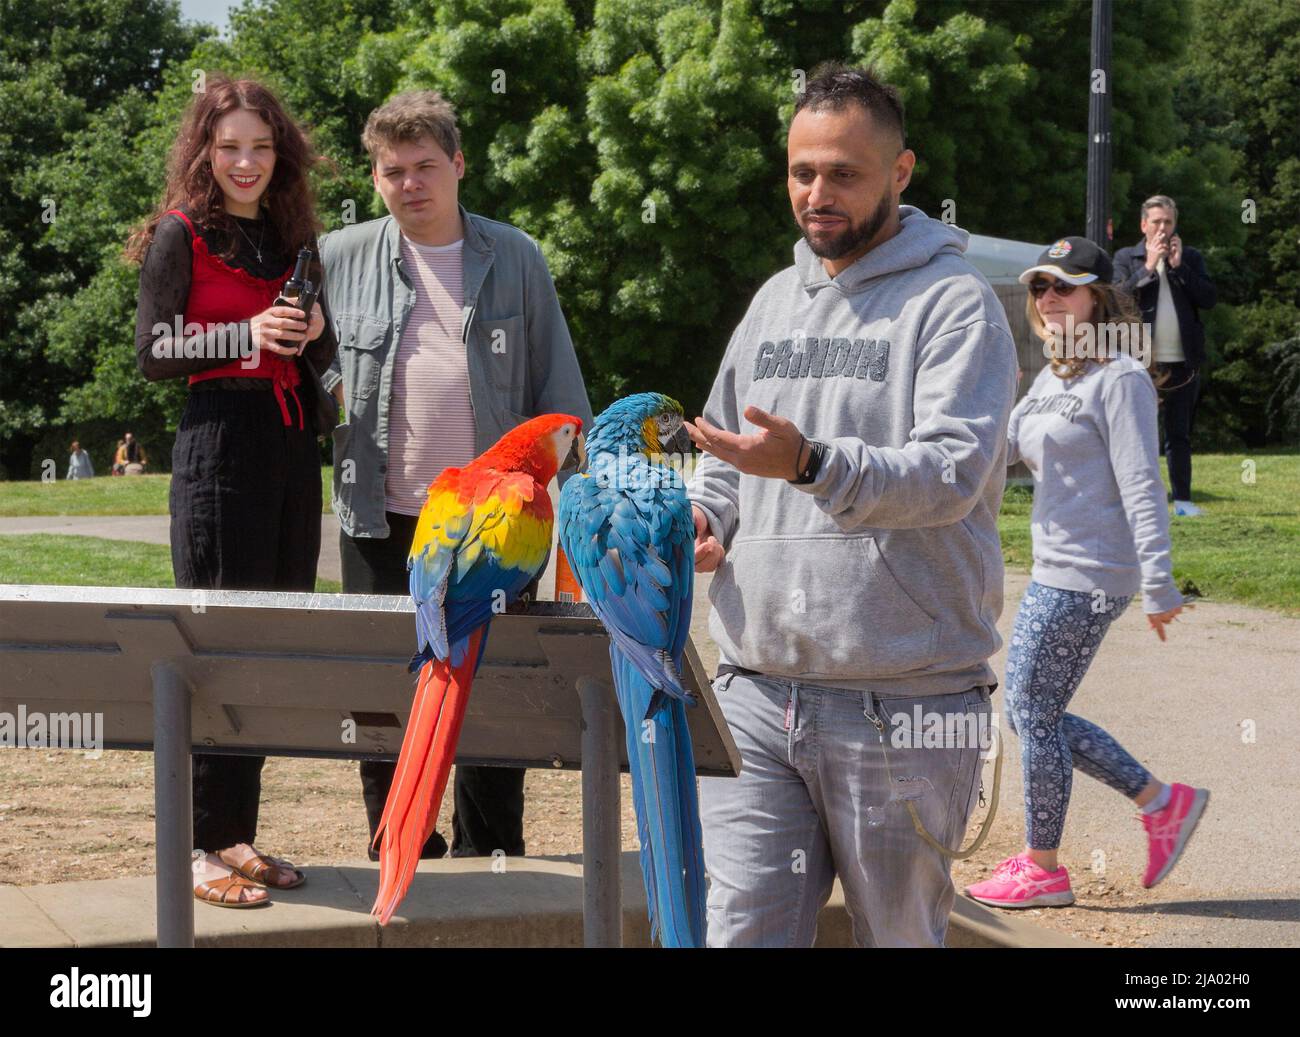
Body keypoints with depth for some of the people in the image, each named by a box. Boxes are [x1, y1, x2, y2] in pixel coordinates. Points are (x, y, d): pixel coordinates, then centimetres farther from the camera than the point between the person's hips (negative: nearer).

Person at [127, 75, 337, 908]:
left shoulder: (294, 239, 15)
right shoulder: (181, 235, -2)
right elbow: (152, 353, -7)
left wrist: (313, 337, -3)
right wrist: (248, 336, -18)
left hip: (293, 447, 6)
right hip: (220, 441, -6)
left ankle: (240, 834, 16)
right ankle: (205, 847, -2)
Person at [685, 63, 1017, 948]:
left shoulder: (954, 303, -5)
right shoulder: (776, 301, 16)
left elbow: (953, 472, -19)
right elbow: (724, 457, 26)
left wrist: (810, 465, -33)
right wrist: (703, 516, 4)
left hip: (904, 703, -5)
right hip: (758, 689, 5)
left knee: (900, 935, 10)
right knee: (743, 930, -1)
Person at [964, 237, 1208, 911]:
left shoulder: (1119, 378, -13)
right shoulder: (1051, 381, 16)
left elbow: (1140, 486, -18)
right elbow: (994, 451, 13)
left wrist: (1158, 584, -20)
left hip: (1088, 575, -10)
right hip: (1057, 571, 10)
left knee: (1033, 714, -1)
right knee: (1033, 715, 13)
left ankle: (1041, 868, 14)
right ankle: (1163, 802, 22)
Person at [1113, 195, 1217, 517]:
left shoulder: (1190, 257, 12)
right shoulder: (1127, 258, 6)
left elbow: (1208, 298, -1)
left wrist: (1178, 266, -6)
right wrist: (1149, 266, -11)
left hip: (1183, 362, 2)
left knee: (1179, 434, 7)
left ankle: (1182, 499, 10)